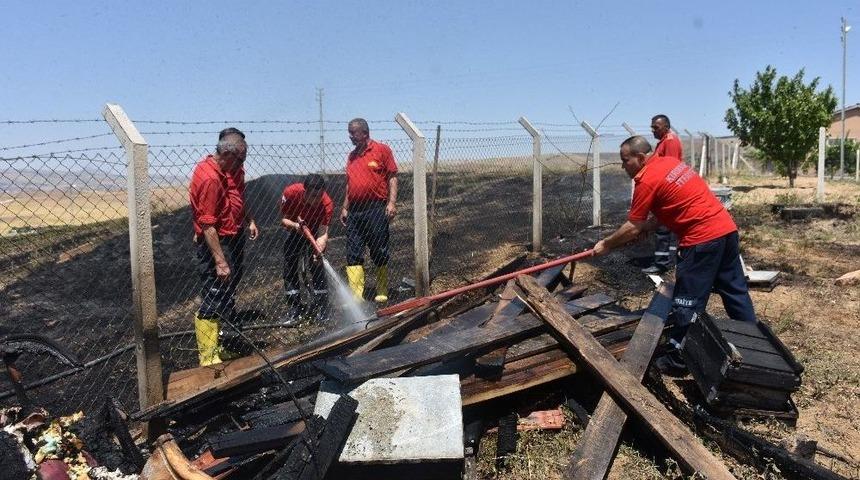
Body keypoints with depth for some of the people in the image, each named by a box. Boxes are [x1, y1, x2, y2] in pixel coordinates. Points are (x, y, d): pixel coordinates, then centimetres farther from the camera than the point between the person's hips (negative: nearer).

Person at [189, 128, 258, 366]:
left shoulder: (231, 168, 2)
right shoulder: (209, 178, -25)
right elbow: (207, 226, -26)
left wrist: (249, 220, 10)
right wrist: (220, 261, -26)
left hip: (234, 237, 10)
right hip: (216, 244, -10)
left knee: (226, 298, 19)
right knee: (212, 301, -3)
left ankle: (212, 345, 33)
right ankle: (207, 357, 8)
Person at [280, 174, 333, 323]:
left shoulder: (327, 204, -35)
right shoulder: (290, 193, -32)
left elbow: (323, 233, -38)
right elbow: (283, 219, -19)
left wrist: (318, 250, -57)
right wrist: (295, 225, -40)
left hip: (315, 232, -2)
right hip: (294, 231, 2)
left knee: (316, 266, -12)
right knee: (289, 268, -2)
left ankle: (321, 306, 0)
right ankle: (294, 308, 9)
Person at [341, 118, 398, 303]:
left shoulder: (382, 150, 1)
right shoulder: (351, 156, 18)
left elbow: (392, 177, -3)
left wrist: (391, 202, -13)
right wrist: (345, 208, 16)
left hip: (376, 209, -5)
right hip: (354, 211, 6)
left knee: (380, 253, 2)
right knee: (353, 254, -1)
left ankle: (382, 293, 15)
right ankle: (356, 295, 0)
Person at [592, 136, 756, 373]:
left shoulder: (647, 180, -12)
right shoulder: (670, 162, 13)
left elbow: (632, 229, -7)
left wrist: (606, 244, 6)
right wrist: (642, 228, 17)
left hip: (703, 239, -9)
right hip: (726, 228, 9)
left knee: (688, 302, 1)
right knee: (735, 290, 18)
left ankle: (678, 358, 11)